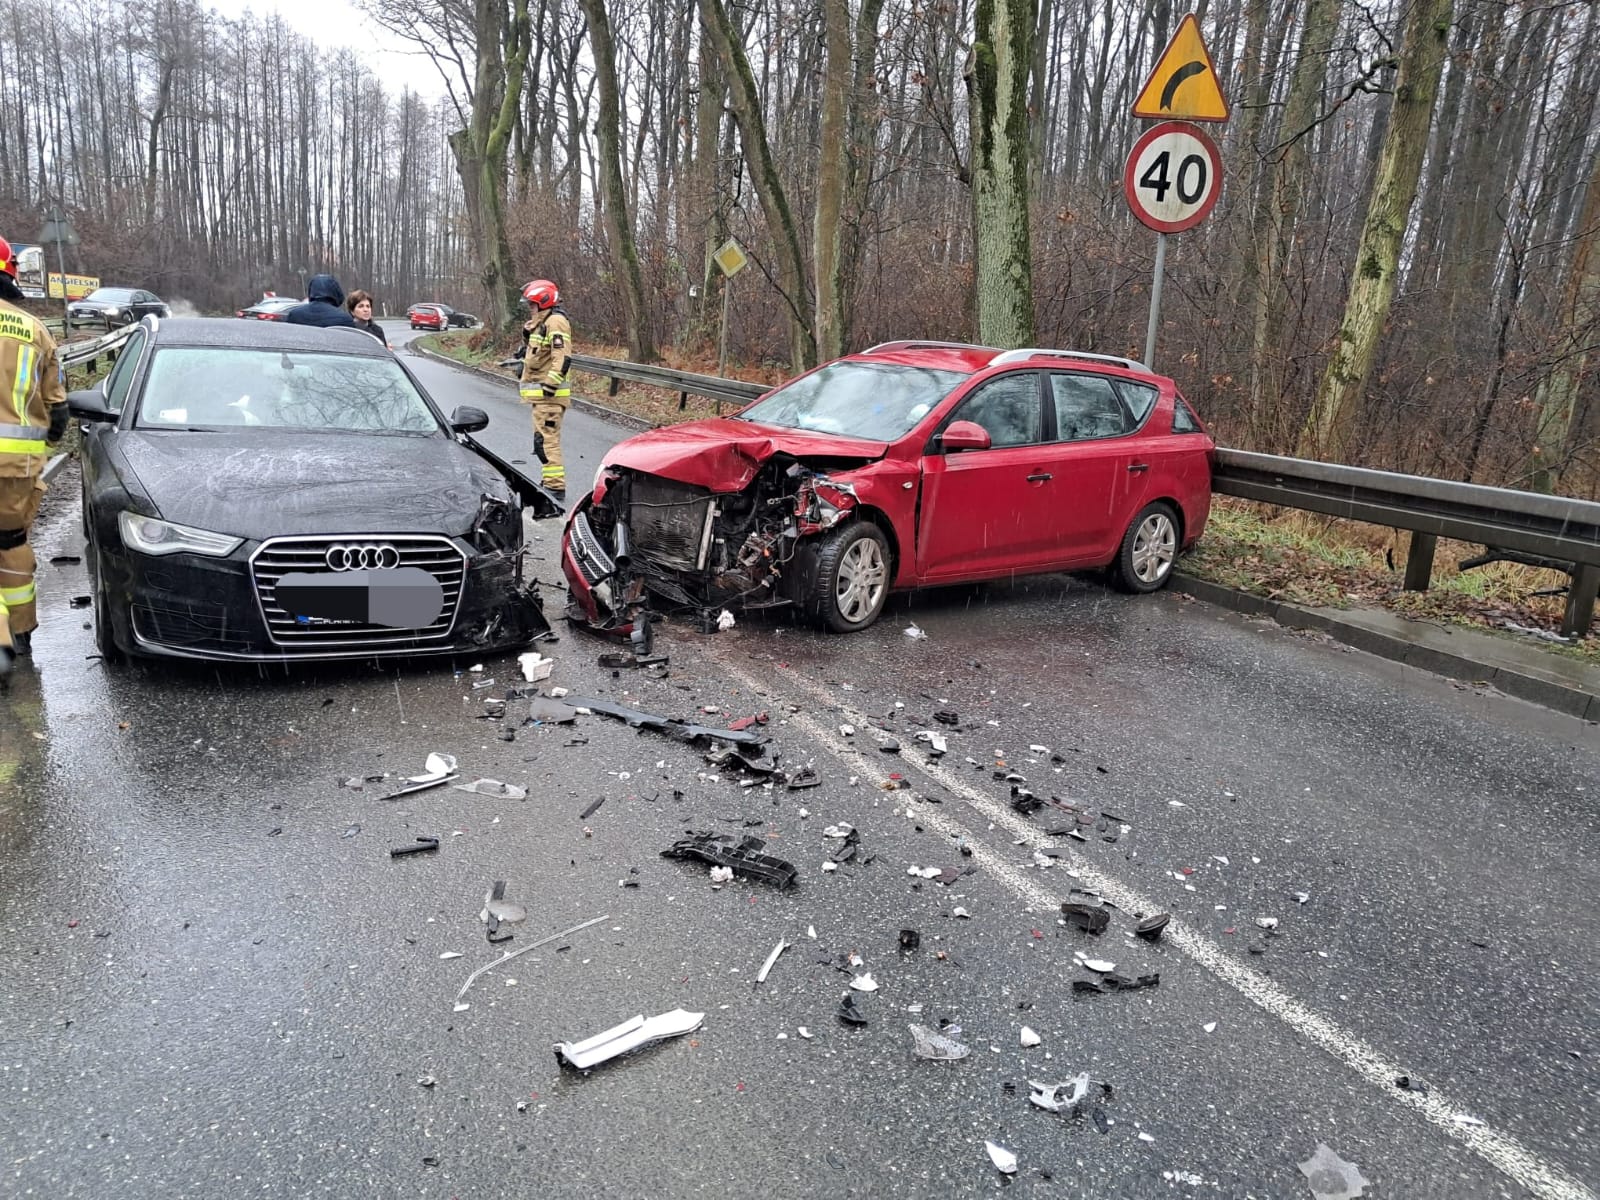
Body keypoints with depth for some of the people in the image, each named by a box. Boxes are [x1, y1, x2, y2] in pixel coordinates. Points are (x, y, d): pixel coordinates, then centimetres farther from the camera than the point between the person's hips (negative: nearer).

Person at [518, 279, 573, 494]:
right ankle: (550, 480, 27)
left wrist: (550, 385, -25)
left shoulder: (556, 322, -13)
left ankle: (556, 486, -13)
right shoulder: (542, 322, 19)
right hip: (541, 393, 11)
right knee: (542, 438, 17)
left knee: (547, 439, -13)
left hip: (549, 395, -11)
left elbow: (562, 357, -22)